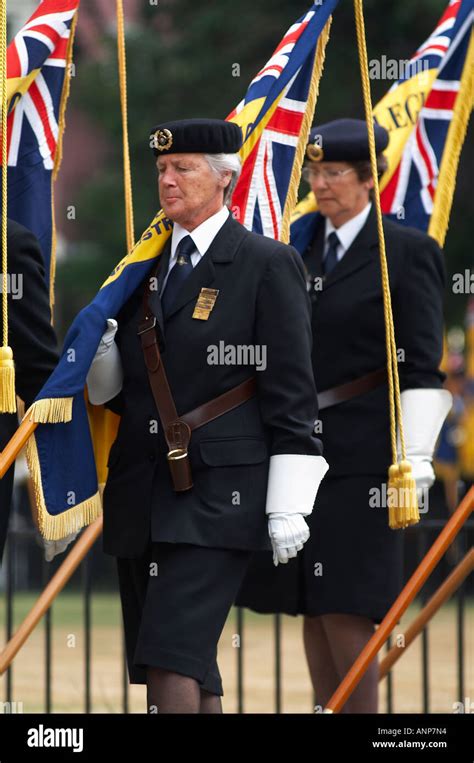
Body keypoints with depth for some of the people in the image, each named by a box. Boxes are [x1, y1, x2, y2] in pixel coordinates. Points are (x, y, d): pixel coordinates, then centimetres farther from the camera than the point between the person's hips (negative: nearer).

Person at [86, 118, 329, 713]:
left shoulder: (267, 265, -2)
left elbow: (291, 391, -5)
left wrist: (288, 505, -11)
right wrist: (98, 351, -4)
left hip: (217, 496, -6)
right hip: (138, 496, 7)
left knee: (174, 659, -18)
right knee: (180, 672, 9)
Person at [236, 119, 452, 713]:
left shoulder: (408, 252, -4)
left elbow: (421, 366, -8)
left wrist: (413, 459, -14)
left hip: (360, 451, -6)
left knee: (343, 602, -10)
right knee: (308, 602, 7)